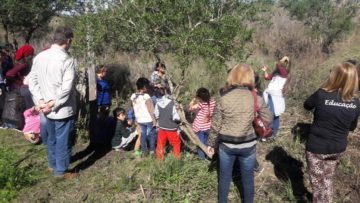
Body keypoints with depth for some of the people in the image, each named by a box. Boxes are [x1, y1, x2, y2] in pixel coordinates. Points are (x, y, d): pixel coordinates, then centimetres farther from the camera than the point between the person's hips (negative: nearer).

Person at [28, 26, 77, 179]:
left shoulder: (39, 57, 2)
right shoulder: (67, 60, -19)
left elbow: (32, 80, 3)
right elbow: (66, 88, -25)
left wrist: (39, 100, -2)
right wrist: (53, 103, -16)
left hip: (47, 108, 7)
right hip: (63, 109, -7)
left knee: (51, 137, 23)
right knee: (63, 140, 7)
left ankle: (53, 164, 40)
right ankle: (61, 171, 20)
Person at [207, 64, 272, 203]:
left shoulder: (224, 98, -13)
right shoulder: (255, 98, -11)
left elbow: (215, 125, -7)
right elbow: (268, 118, 3)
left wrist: (211, 144, 6)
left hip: (226, 144, 0)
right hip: (248, 144, 0)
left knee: (224, 177, 19)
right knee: (248, 178, 19)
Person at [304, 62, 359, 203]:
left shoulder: (322, 95, -22)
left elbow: (307, 105, -1)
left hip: (317, 147, -4)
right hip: (338, 148, 4)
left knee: (317, 181, 14)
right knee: (328, 178, 26)